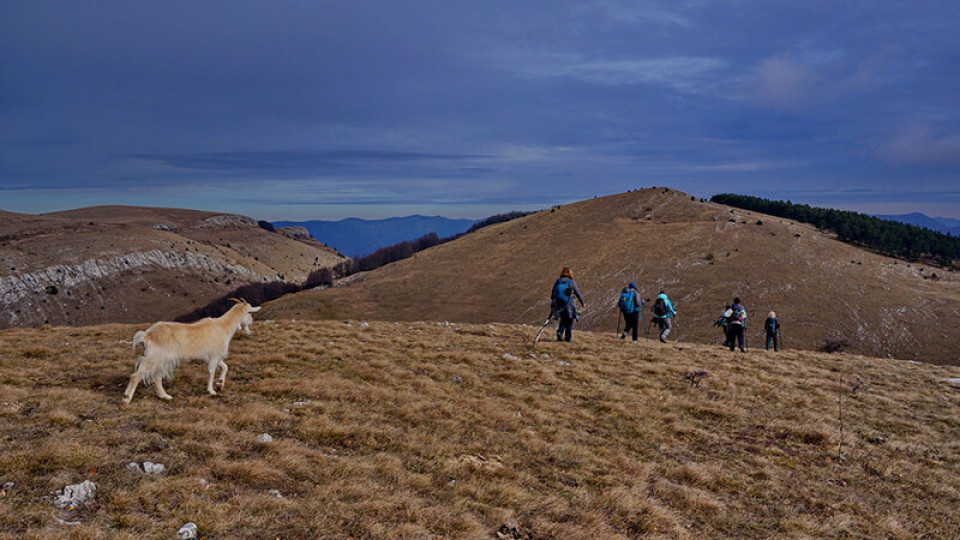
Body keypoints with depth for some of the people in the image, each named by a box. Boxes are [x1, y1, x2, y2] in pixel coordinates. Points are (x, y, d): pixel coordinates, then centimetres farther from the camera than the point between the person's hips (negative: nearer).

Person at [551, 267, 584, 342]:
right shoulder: (572, 283, -6)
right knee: (569, 322, 12)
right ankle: (567, 338, 10)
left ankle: (559, 332, 0)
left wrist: (552, 304, 17)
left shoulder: (557, 282, 2)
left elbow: (552, 294, 6)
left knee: (563, 320, 21)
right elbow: (578, 294, 1)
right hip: (569, 306, -3)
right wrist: (582, 303, 13)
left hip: (559, 305, 3)